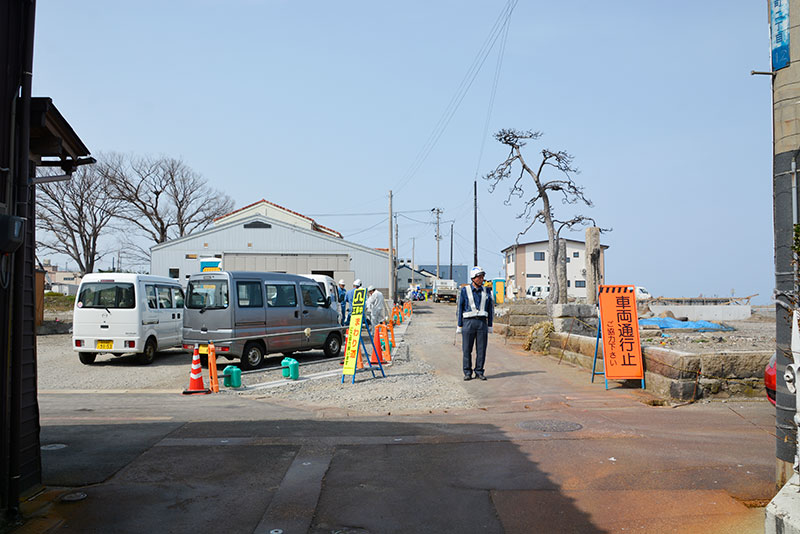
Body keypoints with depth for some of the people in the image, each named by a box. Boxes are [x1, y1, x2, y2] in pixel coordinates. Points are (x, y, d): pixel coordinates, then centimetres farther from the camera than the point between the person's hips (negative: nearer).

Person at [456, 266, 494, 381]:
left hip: (482, 323, 2)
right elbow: (460, 309, 2)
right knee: (467, 349, 0)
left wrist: (490, 326, 6)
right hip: (468, 322, -2)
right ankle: (467, 373, 9)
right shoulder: (464, 291, 1)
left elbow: (490, 309, 11)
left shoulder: (486, 291, 9)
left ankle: (479, 372, 12)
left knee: (481, 349, 2)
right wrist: (459, 326, -1)